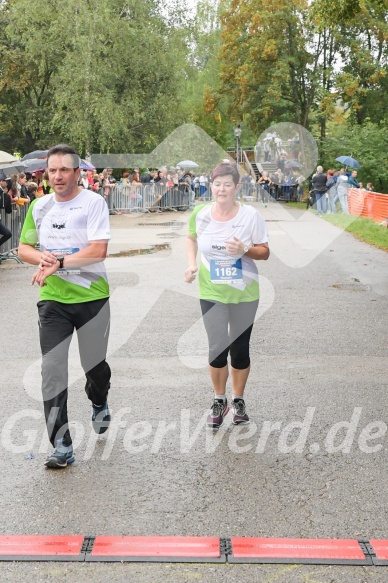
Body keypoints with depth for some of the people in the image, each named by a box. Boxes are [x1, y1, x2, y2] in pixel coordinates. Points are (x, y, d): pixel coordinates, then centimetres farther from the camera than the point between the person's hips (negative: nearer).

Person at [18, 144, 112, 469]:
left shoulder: (93, 203, -10)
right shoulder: (39, 206, 5)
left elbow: (98, 251, -19)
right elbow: (24, 248, 12)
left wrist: (58, 263, -22)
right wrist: (41, 257, -10)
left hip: (91, 296, -3)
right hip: (53, 299, 3)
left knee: (95, 365, 13)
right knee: (52, 369, -5)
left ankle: (99, 404, 48)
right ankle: (61, 446, 1)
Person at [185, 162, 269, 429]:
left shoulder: (251, 215, -11)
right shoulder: (200, 214, -6)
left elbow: (265, 252, -5)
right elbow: (192, 238, 15)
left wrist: (245, 250, -24)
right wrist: (192, 264, 0)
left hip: (245, 294, 0)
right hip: (211, 294, 1)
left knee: (240, 349, 10)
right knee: (217, 349, -2)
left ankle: (238, 401, 30)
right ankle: (219, 401, 20)